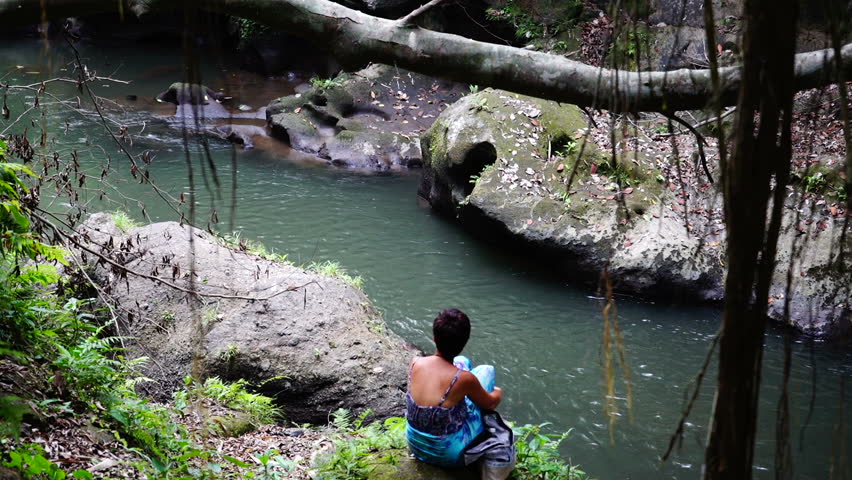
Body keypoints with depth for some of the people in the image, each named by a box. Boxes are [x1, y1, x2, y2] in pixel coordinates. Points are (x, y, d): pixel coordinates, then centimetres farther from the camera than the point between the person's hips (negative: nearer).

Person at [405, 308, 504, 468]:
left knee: (462, 362, 14)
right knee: (486, 370, 9)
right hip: (448, 455, -5)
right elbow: (490, 403, -5)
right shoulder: (463, 379, -27)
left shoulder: (415, 363, -15)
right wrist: (498, 393, 19)